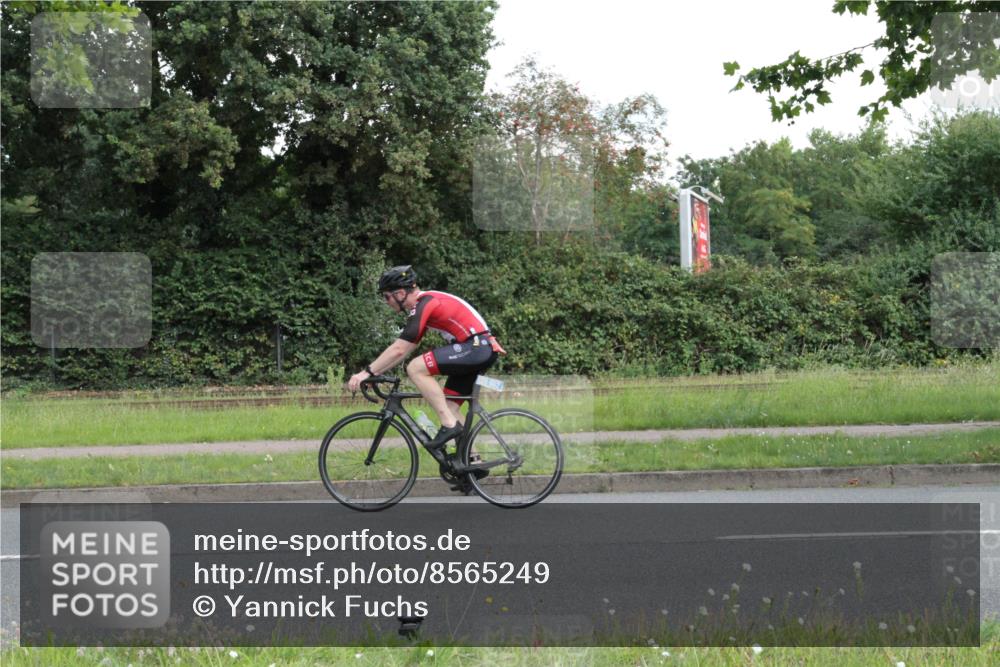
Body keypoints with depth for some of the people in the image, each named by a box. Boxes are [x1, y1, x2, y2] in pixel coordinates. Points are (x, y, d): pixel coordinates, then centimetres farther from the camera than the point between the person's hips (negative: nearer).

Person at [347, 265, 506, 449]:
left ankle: (449, 425, -14)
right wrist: (374, 372, 17)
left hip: (477, 347, -10)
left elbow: (398, 349, -16)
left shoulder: (423, 305, -12)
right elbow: (404, 350, 22)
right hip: (483, 351, 10)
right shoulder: (425, 303, 19)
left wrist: (367, 372, -12)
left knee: (415, 368, -17)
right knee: (449, 406, 12)